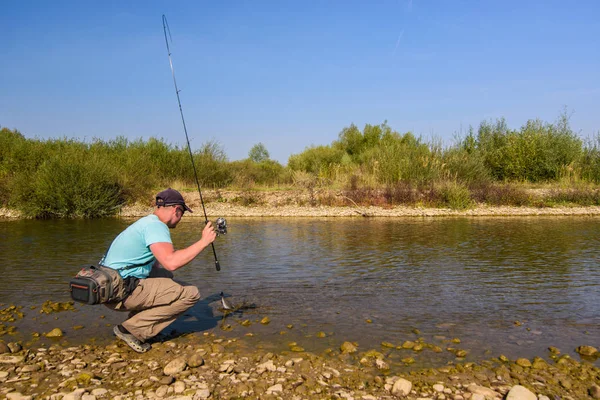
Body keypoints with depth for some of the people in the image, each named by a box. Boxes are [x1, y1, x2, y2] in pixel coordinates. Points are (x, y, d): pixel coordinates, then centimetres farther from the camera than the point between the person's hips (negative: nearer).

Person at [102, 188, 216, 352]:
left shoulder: (145, 222, 16)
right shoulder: (156, 226, -14)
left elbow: (164, 258, 25)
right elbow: (172, 263, -28)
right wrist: (203, 241, -18)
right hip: (122, 291, -10)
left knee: (165, 275, 28)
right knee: (191, 294, -9)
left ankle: (136, 319, 14)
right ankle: (132, 329, -8)